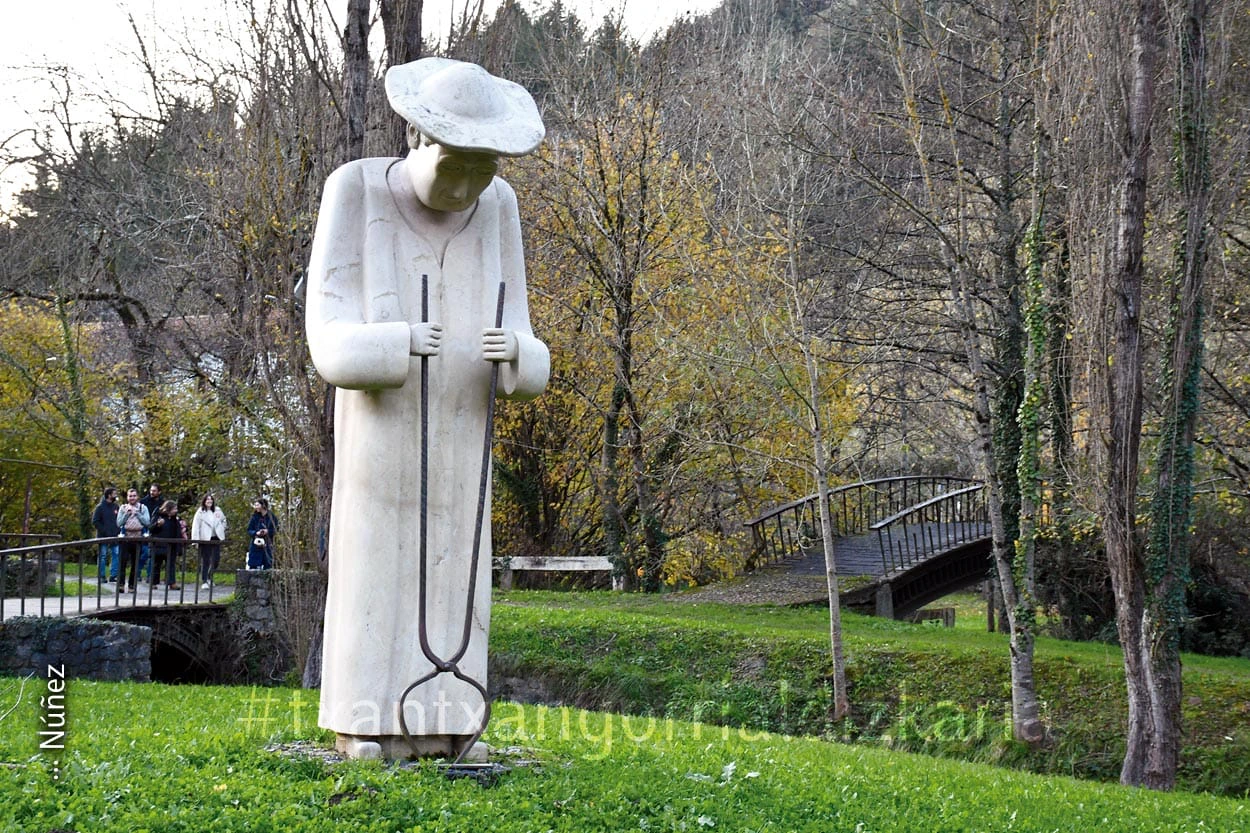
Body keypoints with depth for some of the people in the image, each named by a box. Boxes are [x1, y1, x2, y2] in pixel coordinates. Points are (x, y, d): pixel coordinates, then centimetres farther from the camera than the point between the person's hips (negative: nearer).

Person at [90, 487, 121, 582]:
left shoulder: (116, 506, 9)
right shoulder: (100, 507, -6)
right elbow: (95, 521, -7)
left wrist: (118, 530, 0)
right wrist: (104, 531, -14)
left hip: (115, 536, 5)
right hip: (103, 536, -5)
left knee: (116, 555, 2)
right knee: (103, 556, 0)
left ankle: (113, 575, 9)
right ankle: (102, 576, 5)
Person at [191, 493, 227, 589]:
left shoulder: (217, 510, 9)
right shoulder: (200, 512, -2)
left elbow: (223, 520, 26)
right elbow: (195, 526, -6)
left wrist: (222, 529, 12)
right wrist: (195, 539, -14)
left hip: (216, 538, 4)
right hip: (205, 539, -4)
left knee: (216, 559, 2)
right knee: (205, 561, -2)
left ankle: (209, 577, 26)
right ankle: (204, 582, 1)